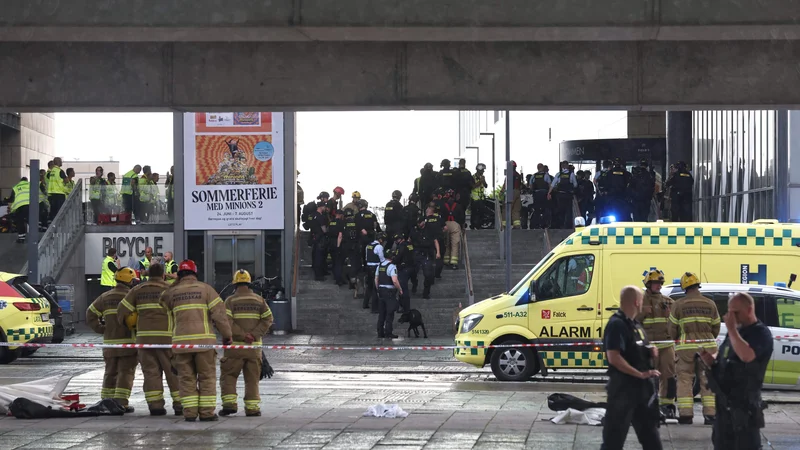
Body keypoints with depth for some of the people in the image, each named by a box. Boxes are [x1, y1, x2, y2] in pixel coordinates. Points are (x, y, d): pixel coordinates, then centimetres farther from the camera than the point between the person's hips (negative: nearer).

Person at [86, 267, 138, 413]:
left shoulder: (105, 297, 9)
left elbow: (91, 314, 11)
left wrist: (101, 329, 13)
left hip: (110, 342, 5)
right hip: (128, 341, -5)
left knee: (110, 373, 15)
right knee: (125, 373, -3)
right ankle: (121, 403, -10)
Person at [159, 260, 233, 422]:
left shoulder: (171, 293, 9)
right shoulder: (206, 289, 3)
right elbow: (219, 313, -2)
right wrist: (227, 335, 5)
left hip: (181, 340, 2)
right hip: (204, 339, -2)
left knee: (186, 378, 7)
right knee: (207, 377, 5)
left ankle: (190, 412, 1)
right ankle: (207, 413, 2)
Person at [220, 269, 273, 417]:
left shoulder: (230, 301, -1)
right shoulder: (259, 300, 9)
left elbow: (227, 322, -13)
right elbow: (267, 319, -1)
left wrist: (242, 335, -12)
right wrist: (254, 334, -8)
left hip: (235, 346, -3)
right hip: (254, 346, 3)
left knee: (228, 375, 5)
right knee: (252, 378, 7)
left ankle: (229, 403, -6)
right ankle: (252, 407, 4)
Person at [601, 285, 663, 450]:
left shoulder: (635, 324, 13)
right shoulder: (616, 325, -17)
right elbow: (614, 358, -26)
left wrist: (651, 352, 4)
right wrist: (640, 374, -25)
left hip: (642, 387, 9)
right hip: (623, 388, -9)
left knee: (649, 433, 16)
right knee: (614, 436, -4)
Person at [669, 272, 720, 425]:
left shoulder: (679, 305, -3)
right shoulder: (710, 304, 3)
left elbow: (672, 329, 2)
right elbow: (716, 327, 10)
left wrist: (677, 341, 22)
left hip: (686, 347, -2)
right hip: (707, 347, 2)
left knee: (685, 380, 4)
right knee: (708, 380, 6)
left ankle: (685, 414, -3)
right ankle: (710, 414, 2)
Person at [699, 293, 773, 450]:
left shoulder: (761, 333, -12)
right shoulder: (736, 331, 15)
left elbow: (746, 356, -31)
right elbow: (721, 359, 23)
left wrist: (731, 329, -23)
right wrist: (709, 359, -1)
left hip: (744, 404, -9)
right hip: (725, 402, 9)